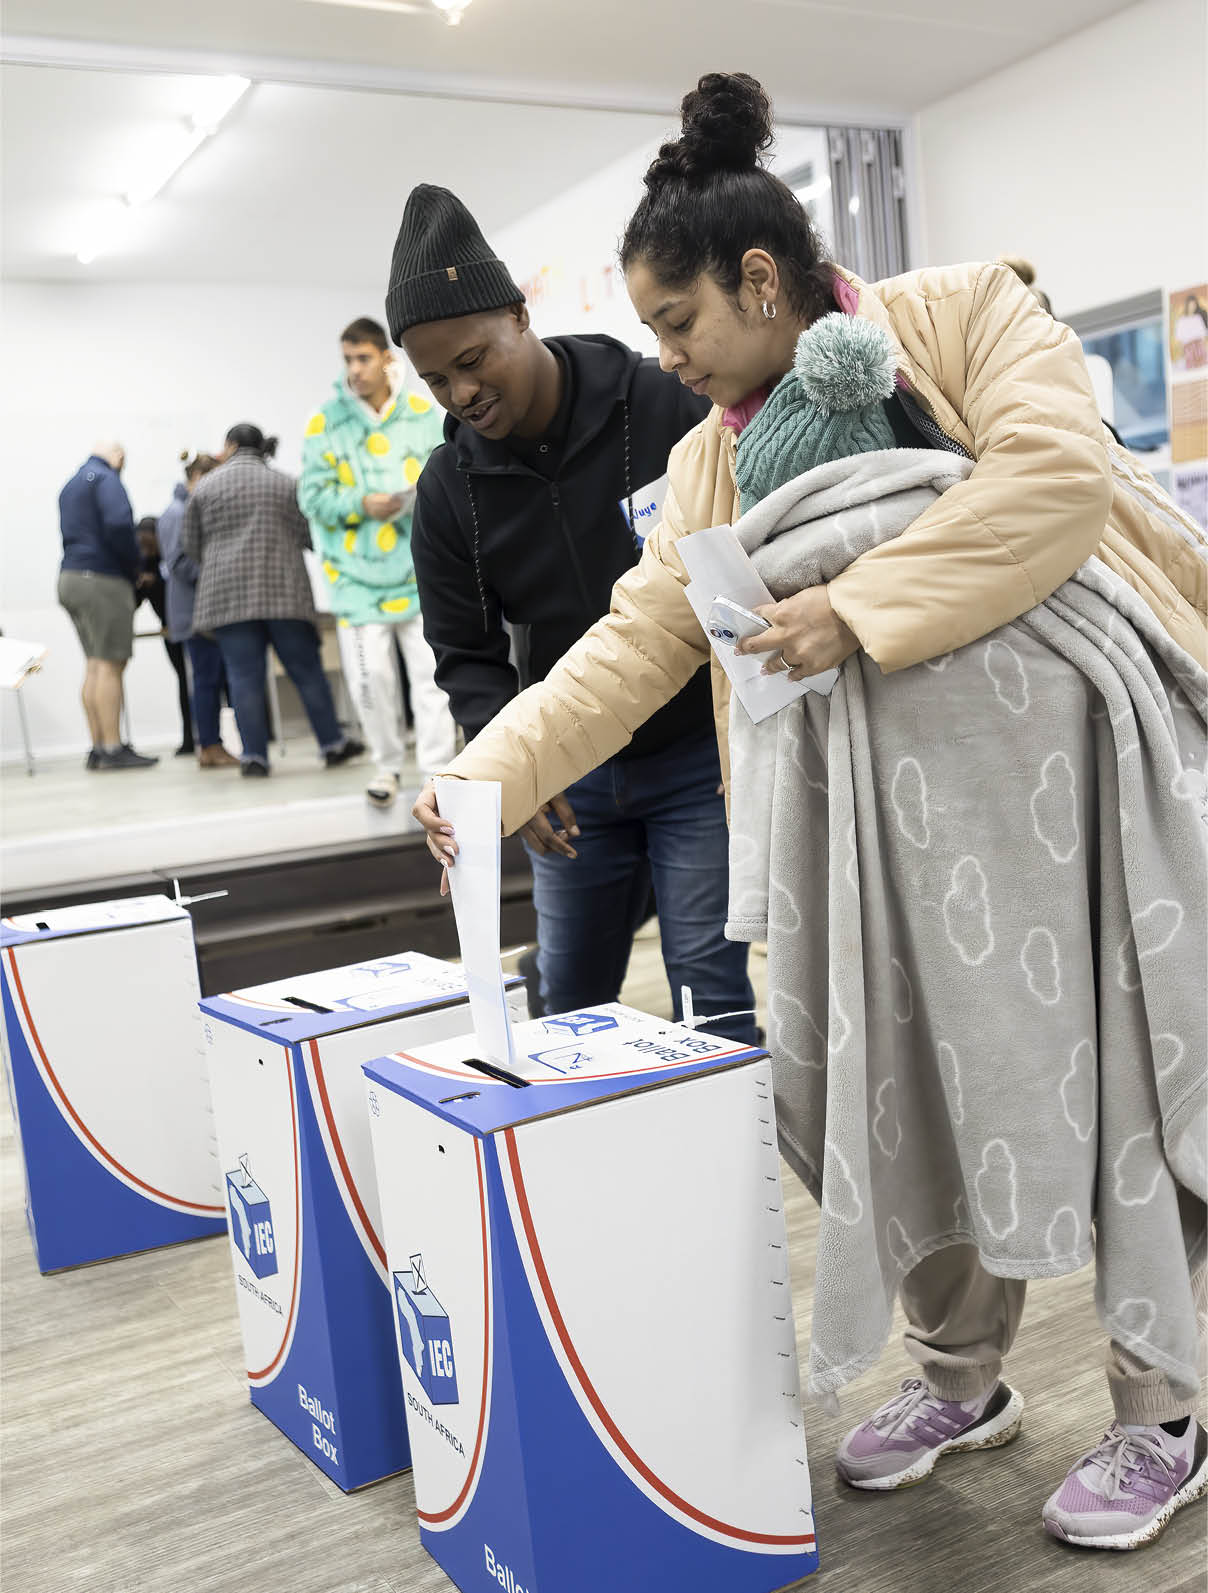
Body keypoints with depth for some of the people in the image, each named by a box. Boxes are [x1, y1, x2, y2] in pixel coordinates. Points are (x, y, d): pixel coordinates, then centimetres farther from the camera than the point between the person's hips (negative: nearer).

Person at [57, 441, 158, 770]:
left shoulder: (71, 486, 23)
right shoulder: (106, 478, -6)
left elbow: (72, 534, 20)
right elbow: (118, 524, -21)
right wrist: (134, 565, -7)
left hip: (72, 578, 9)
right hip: (103, 579, -9)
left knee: (95, 665, 10)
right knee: (111, 665, -8)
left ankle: (98, 748, 10)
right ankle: (113, 749, -9)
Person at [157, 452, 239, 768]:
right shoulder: (177, 513, -11)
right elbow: (178, 563, -17)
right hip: (195, 609, -9)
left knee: (214, 677, 7)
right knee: (206, 678, -6)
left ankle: (210, 745, 11)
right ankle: (210, 747, -1)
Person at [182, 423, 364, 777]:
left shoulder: (205, 487, 6)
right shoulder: (285, 483, 7)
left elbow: (190, 547, 10)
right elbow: (307, 536, 6)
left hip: (227, 594, 0)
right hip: (282, 589, 0)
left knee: (244, 677, 0)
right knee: (306, 670, 6)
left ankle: (254, 756, -1)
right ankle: (333, 743, 10)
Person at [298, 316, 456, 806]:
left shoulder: (422, 412, 5)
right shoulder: (325, 421, 1)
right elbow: (313, 495, -1)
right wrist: (362, 504, -16)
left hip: (419, 565, 1)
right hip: (359, 568, -1)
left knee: (431, 669, -2)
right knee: (371, 673, 0)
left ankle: (437, 770, 5)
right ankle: (387, 766, 20)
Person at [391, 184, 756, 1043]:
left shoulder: (669, 407, -13)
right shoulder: (449, 487, -2)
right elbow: (466, 652, 3)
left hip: (699, 755, -4)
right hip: (570, 775, 4)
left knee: (712, 990, -2)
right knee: (569, 995, 13)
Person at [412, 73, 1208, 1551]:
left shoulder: (963, 314, 1)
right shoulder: (713, 460, 15)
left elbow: (1055, 475, -14)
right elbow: (635, 643, 9)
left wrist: (858, 608, -17)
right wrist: (489, 771, -3)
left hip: (1058, 727, -5)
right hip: (869, 778, 5)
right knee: (897, 1074, 5)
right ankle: (960, 1377, 27)